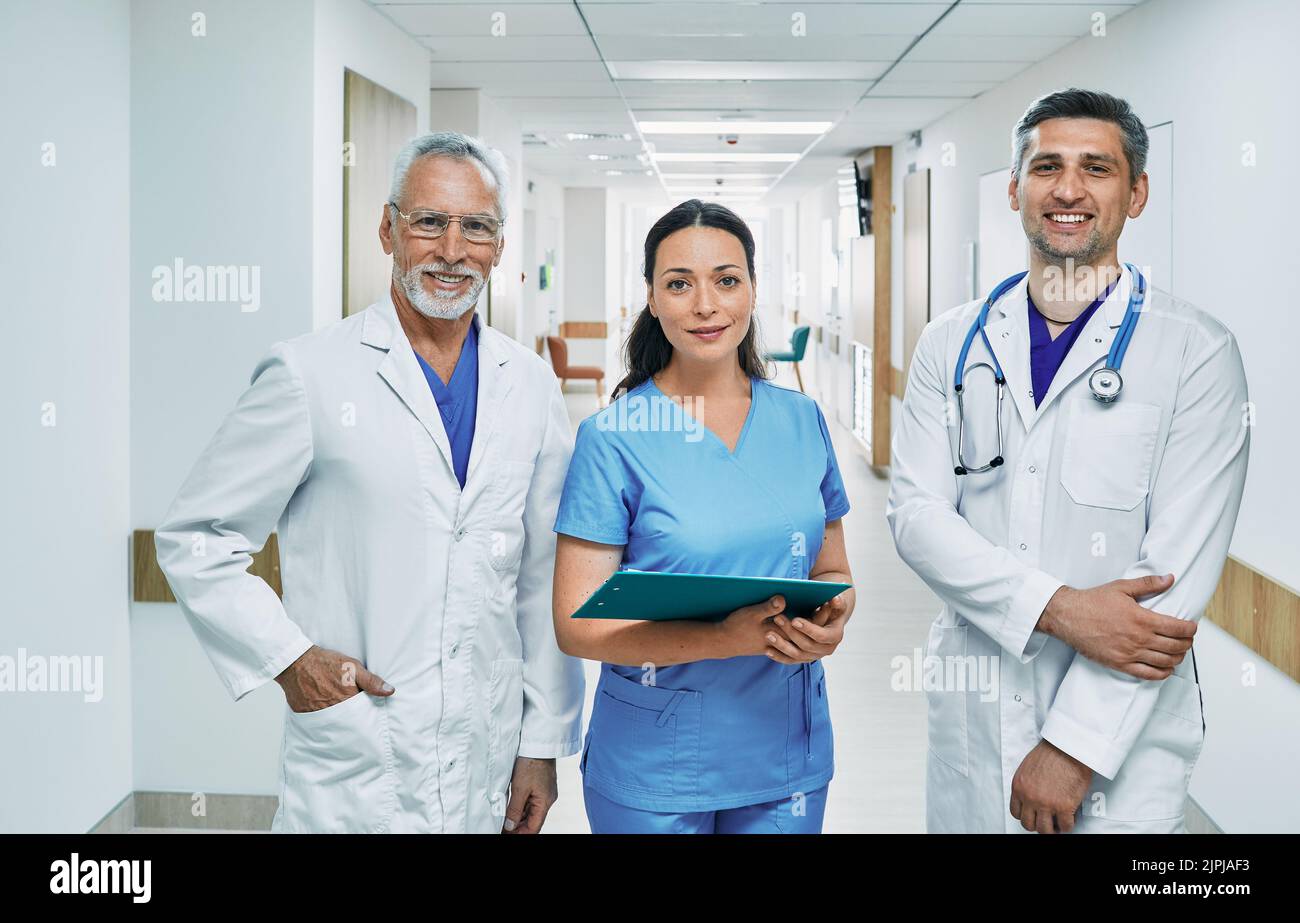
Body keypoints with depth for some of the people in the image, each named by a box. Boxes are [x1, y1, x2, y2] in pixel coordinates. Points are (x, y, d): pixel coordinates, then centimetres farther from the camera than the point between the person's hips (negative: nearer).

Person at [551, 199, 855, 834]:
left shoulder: (801, 421, 3)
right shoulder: (612, 437, -9)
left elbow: (833, 574, 12)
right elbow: (576, 627, -12)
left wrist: (830, 622, -11)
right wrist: (727, 639, -24)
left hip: (788, 753, 4)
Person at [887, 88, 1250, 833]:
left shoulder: (1197, 352, -7)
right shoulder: (954, 344, 4)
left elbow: (1179, 566, -12)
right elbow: (916, 511, -4)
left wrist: (1077, 744, -16)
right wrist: (1058, 608, -19)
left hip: (1122, 734, -3)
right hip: (972, 716, 3)